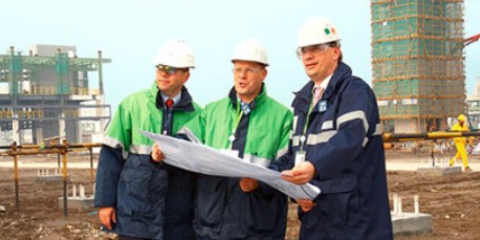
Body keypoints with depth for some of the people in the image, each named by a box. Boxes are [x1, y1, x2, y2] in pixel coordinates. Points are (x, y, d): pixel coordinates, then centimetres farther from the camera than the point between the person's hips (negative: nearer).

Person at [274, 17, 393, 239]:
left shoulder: (355, 91, -7)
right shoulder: (302, 99, 17)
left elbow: (349, 139, -25)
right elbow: (293, 151, 14)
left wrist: (314, 167, -42)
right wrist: (296, 188, -6)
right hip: (314, 216, 7)